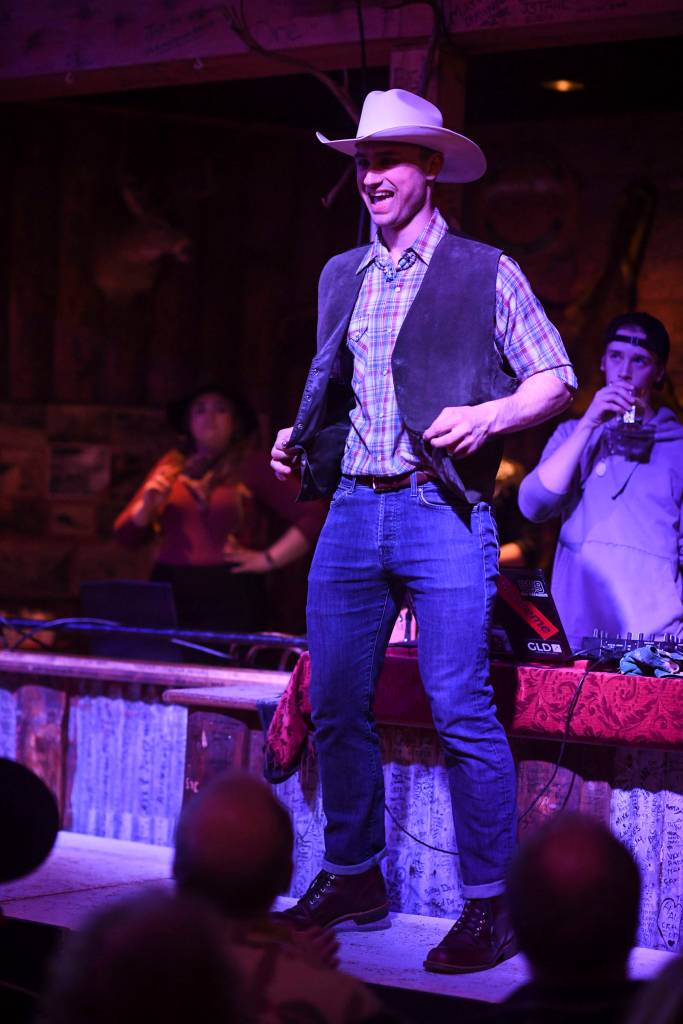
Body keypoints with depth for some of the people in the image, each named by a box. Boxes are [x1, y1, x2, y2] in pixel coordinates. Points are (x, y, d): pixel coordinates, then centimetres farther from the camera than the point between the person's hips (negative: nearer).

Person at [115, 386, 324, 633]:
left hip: (231, 597, -3)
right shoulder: (171, 466, 14)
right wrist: (147, 506, -2)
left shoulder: (251, 466, 4)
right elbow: (126, 535, 16)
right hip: (170, 592, 3)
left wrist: (269, 559, -6)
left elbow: (311, 516, -2)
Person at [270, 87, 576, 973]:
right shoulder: (341, 277, 18)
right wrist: (299, 437, 10)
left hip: (442, 509, -6)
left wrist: (487, 416, -16)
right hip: (352, 510, 6)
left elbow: (556, 380, 1)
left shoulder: (485, 274, 2)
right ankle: (352, 879, 21)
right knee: (335, 705, 6)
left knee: (461, 712, -10)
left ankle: (489, 906, -2)